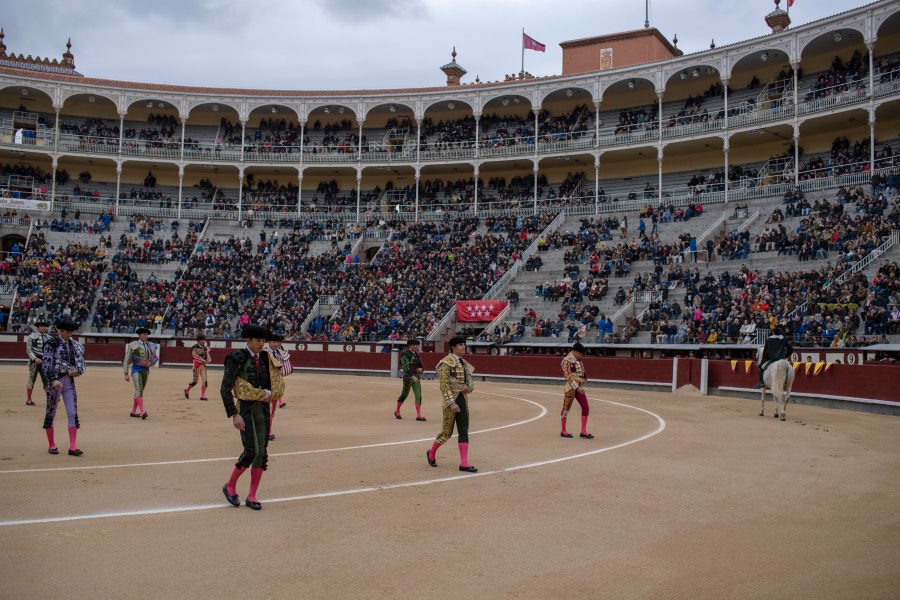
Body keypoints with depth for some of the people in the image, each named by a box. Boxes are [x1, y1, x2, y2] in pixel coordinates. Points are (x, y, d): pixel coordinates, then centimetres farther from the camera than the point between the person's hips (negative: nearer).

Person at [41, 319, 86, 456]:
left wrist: (77, 371, -4)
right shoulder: (51, 343, -8)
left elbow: (80, 360, 17)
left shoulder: (72, 344, 10)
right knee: (51, 413, 6)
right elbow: (46, 363, -16)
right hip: (55, 381, -5)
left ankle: (72, 447, -1)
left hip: (69, 381, 5)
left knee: (73, 413, -2)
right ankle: (52, 446, 19)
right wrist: (53, 380, -26)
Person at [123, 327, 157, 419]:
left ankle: (133, 412, 23)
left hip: (145, 370, 5)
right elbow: (127, 360, -3)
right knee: (139, 390, -16)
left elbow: (155, 358, 17)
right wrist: (126, 374, -7)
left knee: (140, 391, 10)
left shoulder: (149, 346, 8)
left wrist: (150, 362, -7)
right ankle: (143, 413, -25)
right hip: (136, 369, -5)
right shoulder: (133, 345, -4)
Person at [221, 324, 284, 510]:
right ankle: (230, 486, 9)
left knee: (262, 453, 3)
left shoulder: (266, 359, 10)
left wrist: (269, 393, -7)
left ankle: (251, 496, 12)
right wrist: (234, 415, -17)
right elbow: (225, 389, -11)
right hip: (245, 409, -6)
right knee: (252, 451, -14)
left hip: (263, 410, 6)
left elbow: (278, 384, 16)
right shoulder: (237, 359, -8)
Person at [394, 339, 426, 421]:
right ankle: (397, 411, 26)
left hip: (416, 377, 6)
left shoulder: (416, 355, 13)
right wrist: (413, 376, -30)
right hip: (408, 377, -6)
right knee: (404, 394, 6)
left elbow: (421, 366, 19)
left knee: (418, 396, -3)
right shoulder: (406, 354, -10)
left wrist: (421, 369, -6)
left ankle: (419, 415, -5)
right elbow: (406, 367, -21)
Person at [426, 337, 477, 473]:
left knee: (464, 431, 3)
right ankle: (431, 453, 26)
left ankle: (464, 463, 5)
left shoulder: (464, 363, 13)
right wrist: (451, 402, -23)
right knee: (447, 432, 1)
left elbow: (470, 382, 20)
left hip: (463, 399, 7)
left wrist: (468, 388, -4)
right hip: (451, 400, -7)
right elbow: (444, 384, -17)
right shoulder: (447, 362, -11)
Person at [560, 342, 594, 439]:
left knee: (586, 408, 2)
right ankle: (563, 431, 16)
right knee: (566, 408, 4)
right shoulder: (567, 361, -13)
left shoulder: (579, 360, 10)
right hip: (571, 388, -7)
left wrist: (580, 387, 10)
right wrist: (577, 387, -23)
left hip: (579, 388, 7)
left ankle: (583, 431, 8)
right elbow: (568, 376, -19)